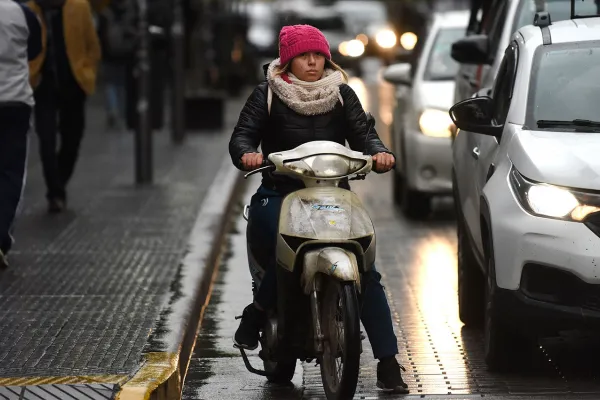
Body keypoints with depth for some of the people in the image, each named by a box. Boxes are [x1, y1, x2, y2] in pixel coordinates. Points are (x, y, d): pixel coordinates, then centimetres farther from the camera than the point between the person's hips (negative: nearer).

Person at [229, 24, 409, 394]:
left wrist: (379, 152, -17)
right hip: (279, 196, -3)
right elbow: (242, 135, 0)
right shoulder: (268, 95, 8)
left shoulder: (342, 94, 15)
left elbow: (362, 134, 6)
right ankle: (256, 314, -8)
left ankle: (388, 363, -9)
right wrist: (247, 154, -25)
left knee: (367, 273, -12)